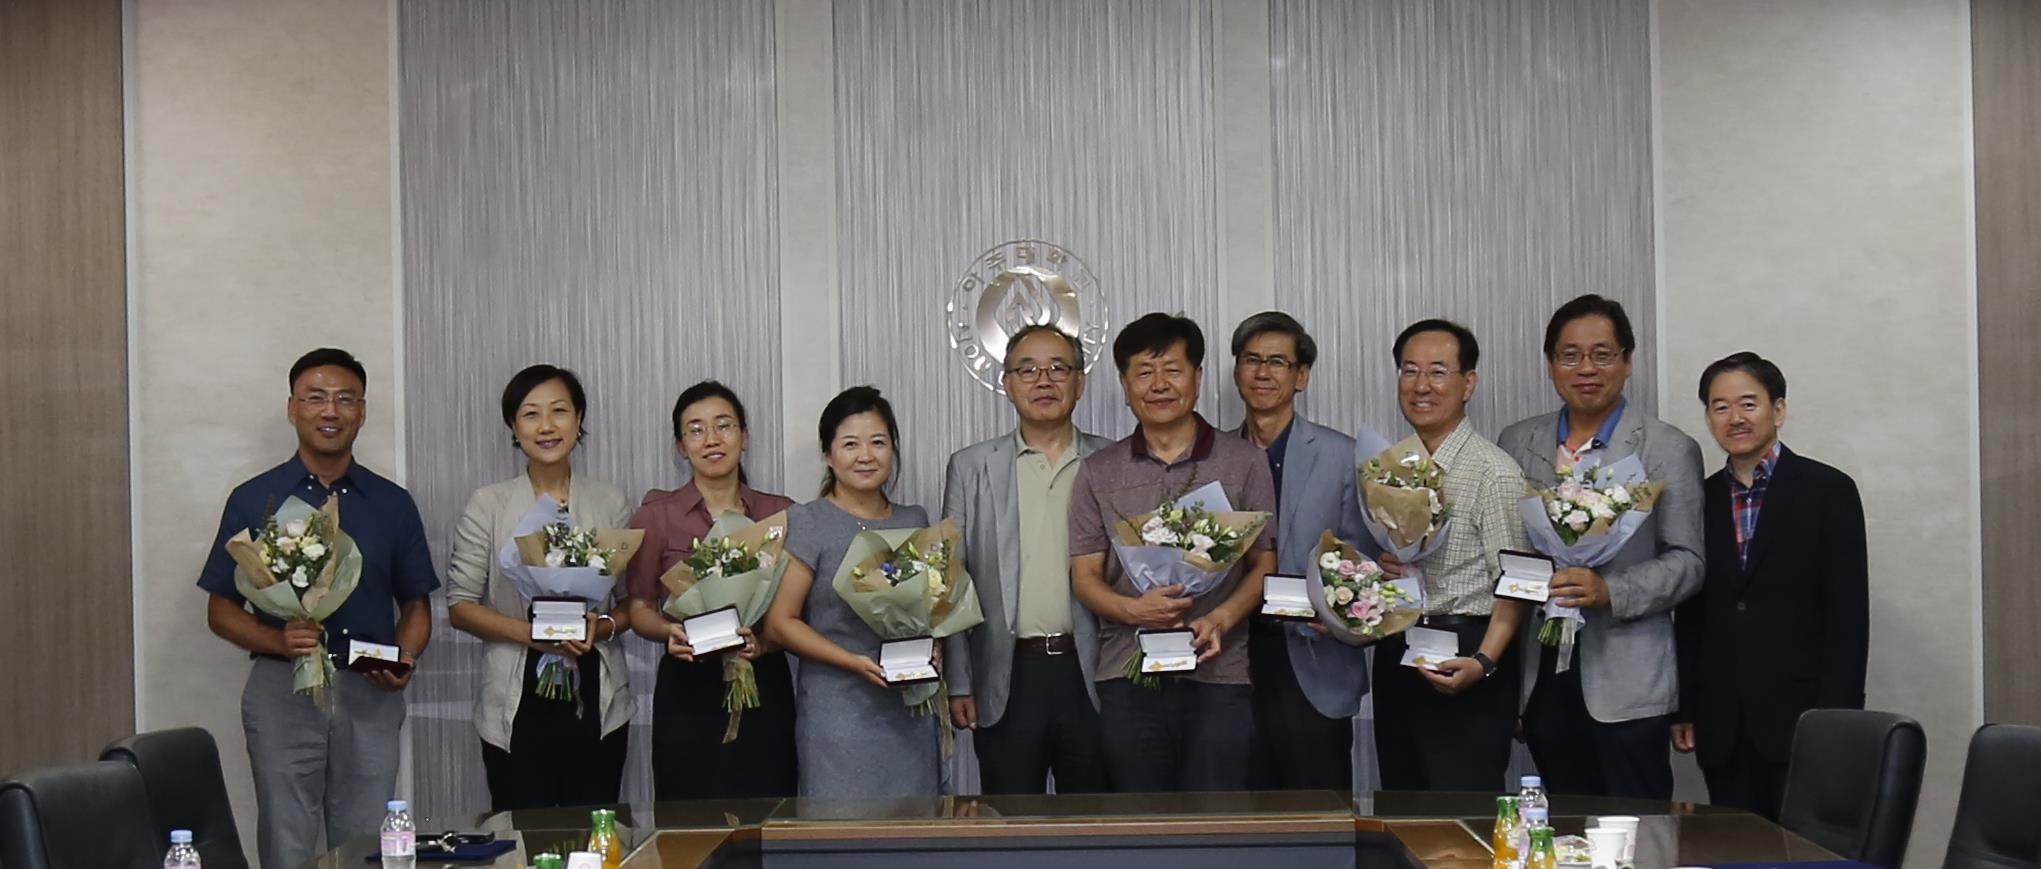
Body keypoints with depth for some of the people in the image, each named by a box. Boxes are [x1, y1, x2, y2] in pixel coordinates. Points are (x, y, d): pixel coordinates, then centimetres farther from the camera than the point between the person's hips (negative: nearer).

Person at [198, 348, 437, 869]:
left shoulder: (393, 505, 9)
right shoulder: (253, 501, 4)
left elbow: (416, 606, 13)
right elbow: (221, 610, 5)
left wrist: (403, 660, -8)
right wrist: (278, 641, -14)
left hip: (369, 695, 1)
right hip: (282, 692, -1)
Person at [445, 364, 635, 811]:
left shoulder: (610, 502, 7)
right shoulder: (488, 505, 3)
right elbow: (459, 606, 1)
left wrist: (603, 625, -13)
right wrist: (529, 633, -14)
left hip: (597, 701, 1)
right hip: (517, 704, -1)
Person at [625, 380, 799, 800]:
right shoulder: (656, 516, 4)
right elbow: (639, 607, 5)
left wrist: (766, 641, -11)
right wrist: (669, 632, -15)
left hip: (765, 689, 1)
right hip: (689, 691, -1)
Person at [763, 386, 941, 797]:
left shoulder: (915, 521, 12)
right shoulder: (808, 523, -3)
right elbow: (780, 622, -7)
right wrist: (854, 662, -17)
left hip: (912, 712, 4)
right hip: (840, 713, -4)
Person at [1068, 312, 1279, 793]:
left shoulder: (1245, 462, 7)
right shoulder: (1098, 472, 10)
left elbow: (1263, 564, 7)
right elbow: (1085, 575, 8)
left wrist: (1221, 618, -12)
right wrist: (1133, 609, -13)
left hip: (1220, 676, -1)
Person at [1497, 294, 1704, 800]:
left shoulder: (1669, 450, 1)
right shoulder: (1518, 444, 11)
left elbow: (1687, 561, -3)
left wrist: (1610, 591, -19)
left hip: (1627, 684, -3)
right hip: (1542, 677, 3)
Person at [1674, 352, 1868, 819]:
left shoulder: (1828, 491, 0)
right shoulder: (1699, 500, 11)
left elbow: (1848, 615, -4)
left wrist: (1835, 718, -11)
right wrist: (1683, 709, 8)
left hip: (1801, 720, -3)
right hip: (1722, 726, 4)